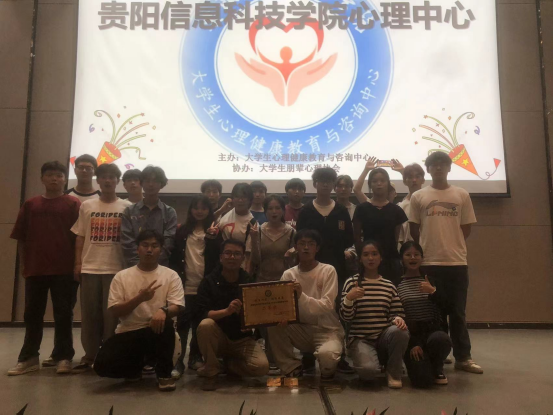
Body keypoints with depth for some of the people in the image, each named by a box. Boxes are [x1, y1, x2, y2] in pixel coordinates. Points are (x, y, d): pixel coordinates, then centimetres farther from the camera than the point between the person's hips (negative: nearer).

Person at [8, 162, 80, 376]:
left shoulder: (73, 204, 0)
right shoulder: (30, 204, 9)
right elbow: (21, 237, 10)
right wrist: (23, 264, 6)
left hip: (64, 269, -3)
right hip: (35, 268, 3)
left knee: (63, 314, 4)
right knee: (32, 314, 11)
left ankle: (63, 357, 13)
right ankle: (28, 357, 23)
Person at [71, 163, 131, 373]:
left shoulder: (127, 206, 2)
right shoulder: (87, 206, 8)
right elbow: (80, 237, 10)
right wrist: (77, 263, 3)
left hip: (116, 268, -2)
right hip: (90, 267, 2)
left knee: (111, 314, 1)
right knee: (89, 313, 7)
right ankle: (89, 355, 19)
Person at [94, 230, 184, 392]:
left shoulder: (171, 275, -1)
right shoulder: (122, 276, 2)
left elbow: (177, 307, -10)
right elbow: (114, 311, -4)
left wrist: (163, 310, -35)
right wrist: (139, 298, -21)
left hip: (156, 331, -1)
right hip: (128, 333, 2)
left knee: (165, 322, -36)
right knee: (102, 365, -23)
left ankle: (164, 373, -13)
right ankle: (134, 367, 14)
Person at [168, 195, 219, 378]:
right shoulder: (182, 230, 8)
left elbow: (217, 258, 1)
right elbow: (174, 256, 6)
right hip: (185, 286, 1)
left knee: (200, 325, 9)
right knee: (182, 324, 1)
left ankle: (195, 357, 23)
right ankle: (178, 361, 6)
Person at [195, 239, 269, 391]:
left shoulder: (250, 282, -3)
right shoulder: (209, 282, -8)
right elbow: (203, 314, -19)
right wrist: (226, 311, -36)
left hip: (243, 339, 1)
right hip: (218, 338, -1)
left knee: (262, 366, -23)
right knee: (205, 325, -33)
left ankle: (229, 364, 9)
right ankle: (211, 371, -8)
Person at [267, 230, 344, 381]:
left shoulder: (328, 270, -8)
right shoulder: (288, 274, 2)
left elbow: (327, 306, -19)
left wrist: (301, 296, -35)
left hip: (326, 330, -3)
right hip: (301, 330, 4)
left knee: (326, 355, -35)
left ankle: (327, 371, 3)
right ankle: (291, 368, -5)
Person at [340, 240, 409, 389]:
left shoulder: (389, 286, 8)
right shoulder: (352, 282, 0)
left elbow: (396, 313, 7)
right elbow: (346, 317, -6)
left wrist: (398, 320, -17)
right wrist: (349, 298, -25)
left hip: (384, 337, 3)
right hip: (360, 339, -3)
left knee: (399, 331, -32)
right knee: (369, 369, -32)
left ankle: (393, 372, -5)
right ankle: (363, 356, 7)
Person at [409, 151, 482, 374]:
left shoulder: (462, 195, 6)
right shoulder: (418, 197, 4)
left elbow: (466, 227, 9)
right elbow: (414, 229, 6)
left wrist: (452, 246, 6)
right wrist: (430, 247, 7)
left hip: (457, 261, 1)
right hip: (429, 262, -1)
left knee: (457, 312, 8)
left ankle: (463, 357, 18)